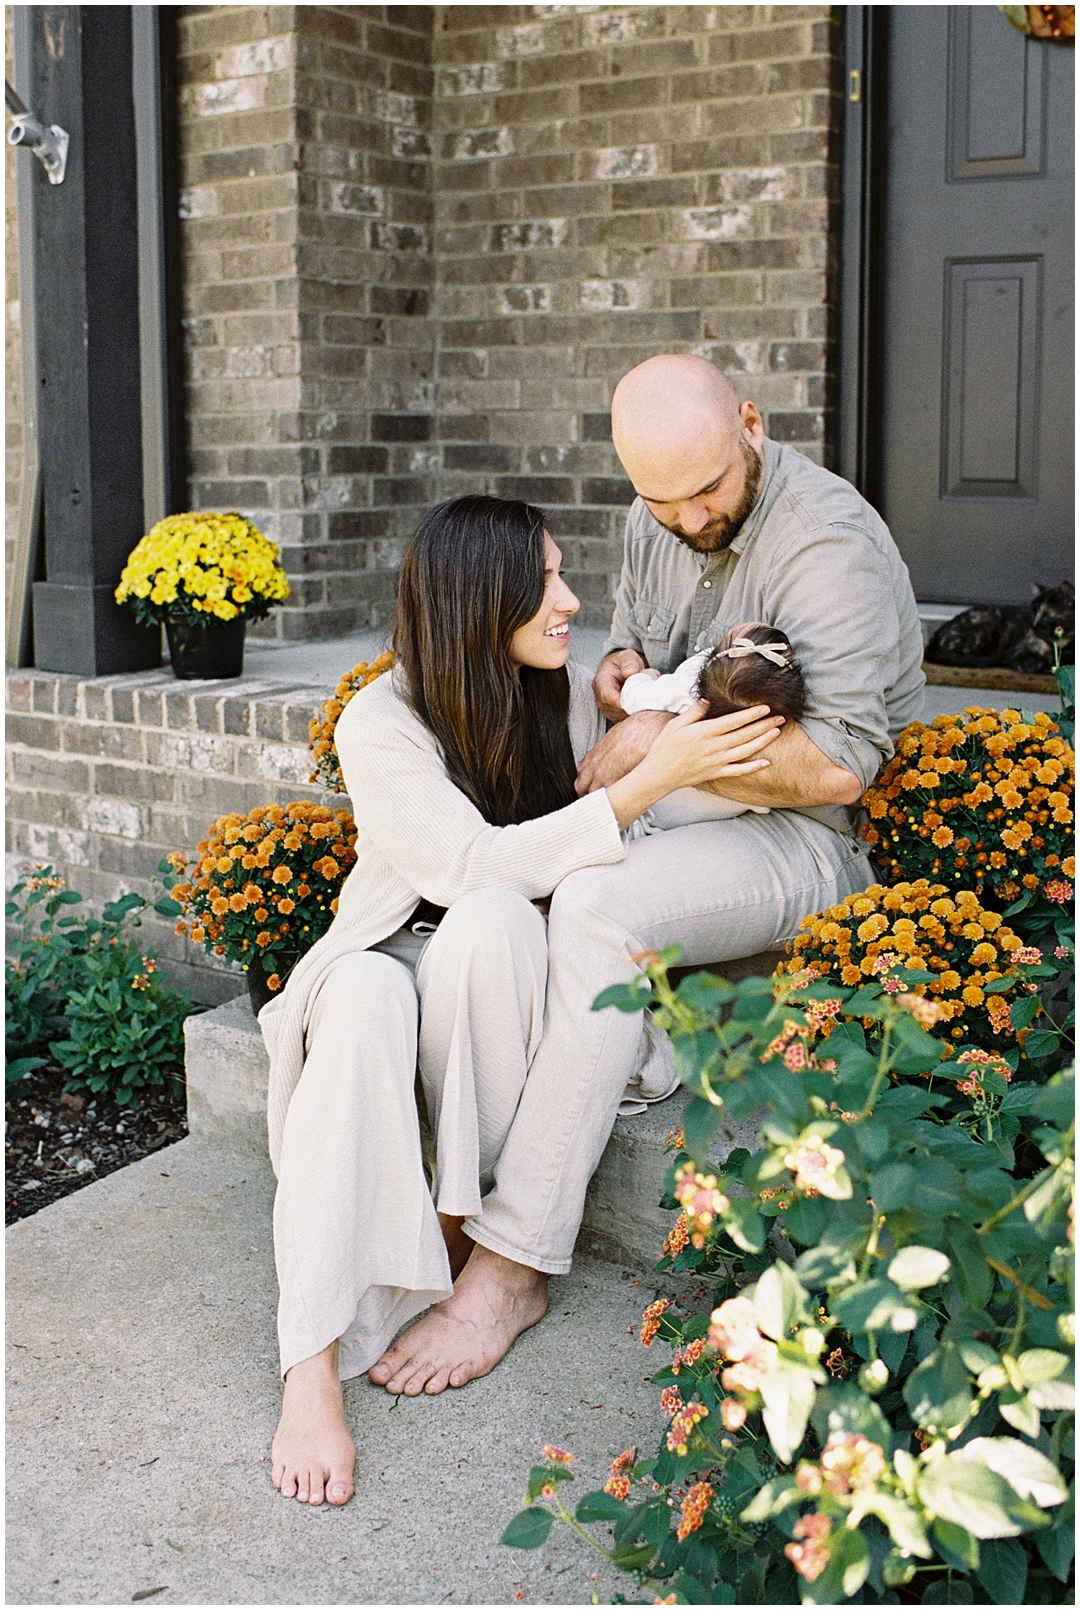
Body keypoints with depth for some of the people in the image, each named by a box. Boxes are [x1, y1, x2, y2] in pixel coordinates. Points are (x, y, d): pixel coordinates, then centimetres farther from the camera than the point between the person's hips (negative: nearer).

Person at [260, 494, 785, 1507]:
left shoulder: (569, 698, 0)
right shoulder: (380, 724, -14)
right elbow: (476, 863, -28)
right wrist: (652, 778, -31)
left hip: (507, 987, 2)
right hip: (397, 958, -2)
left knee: (491, 924, -33)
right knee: (364, 999, -37)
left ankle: (504, 1263, -25)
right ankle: (313, 1368, -42)